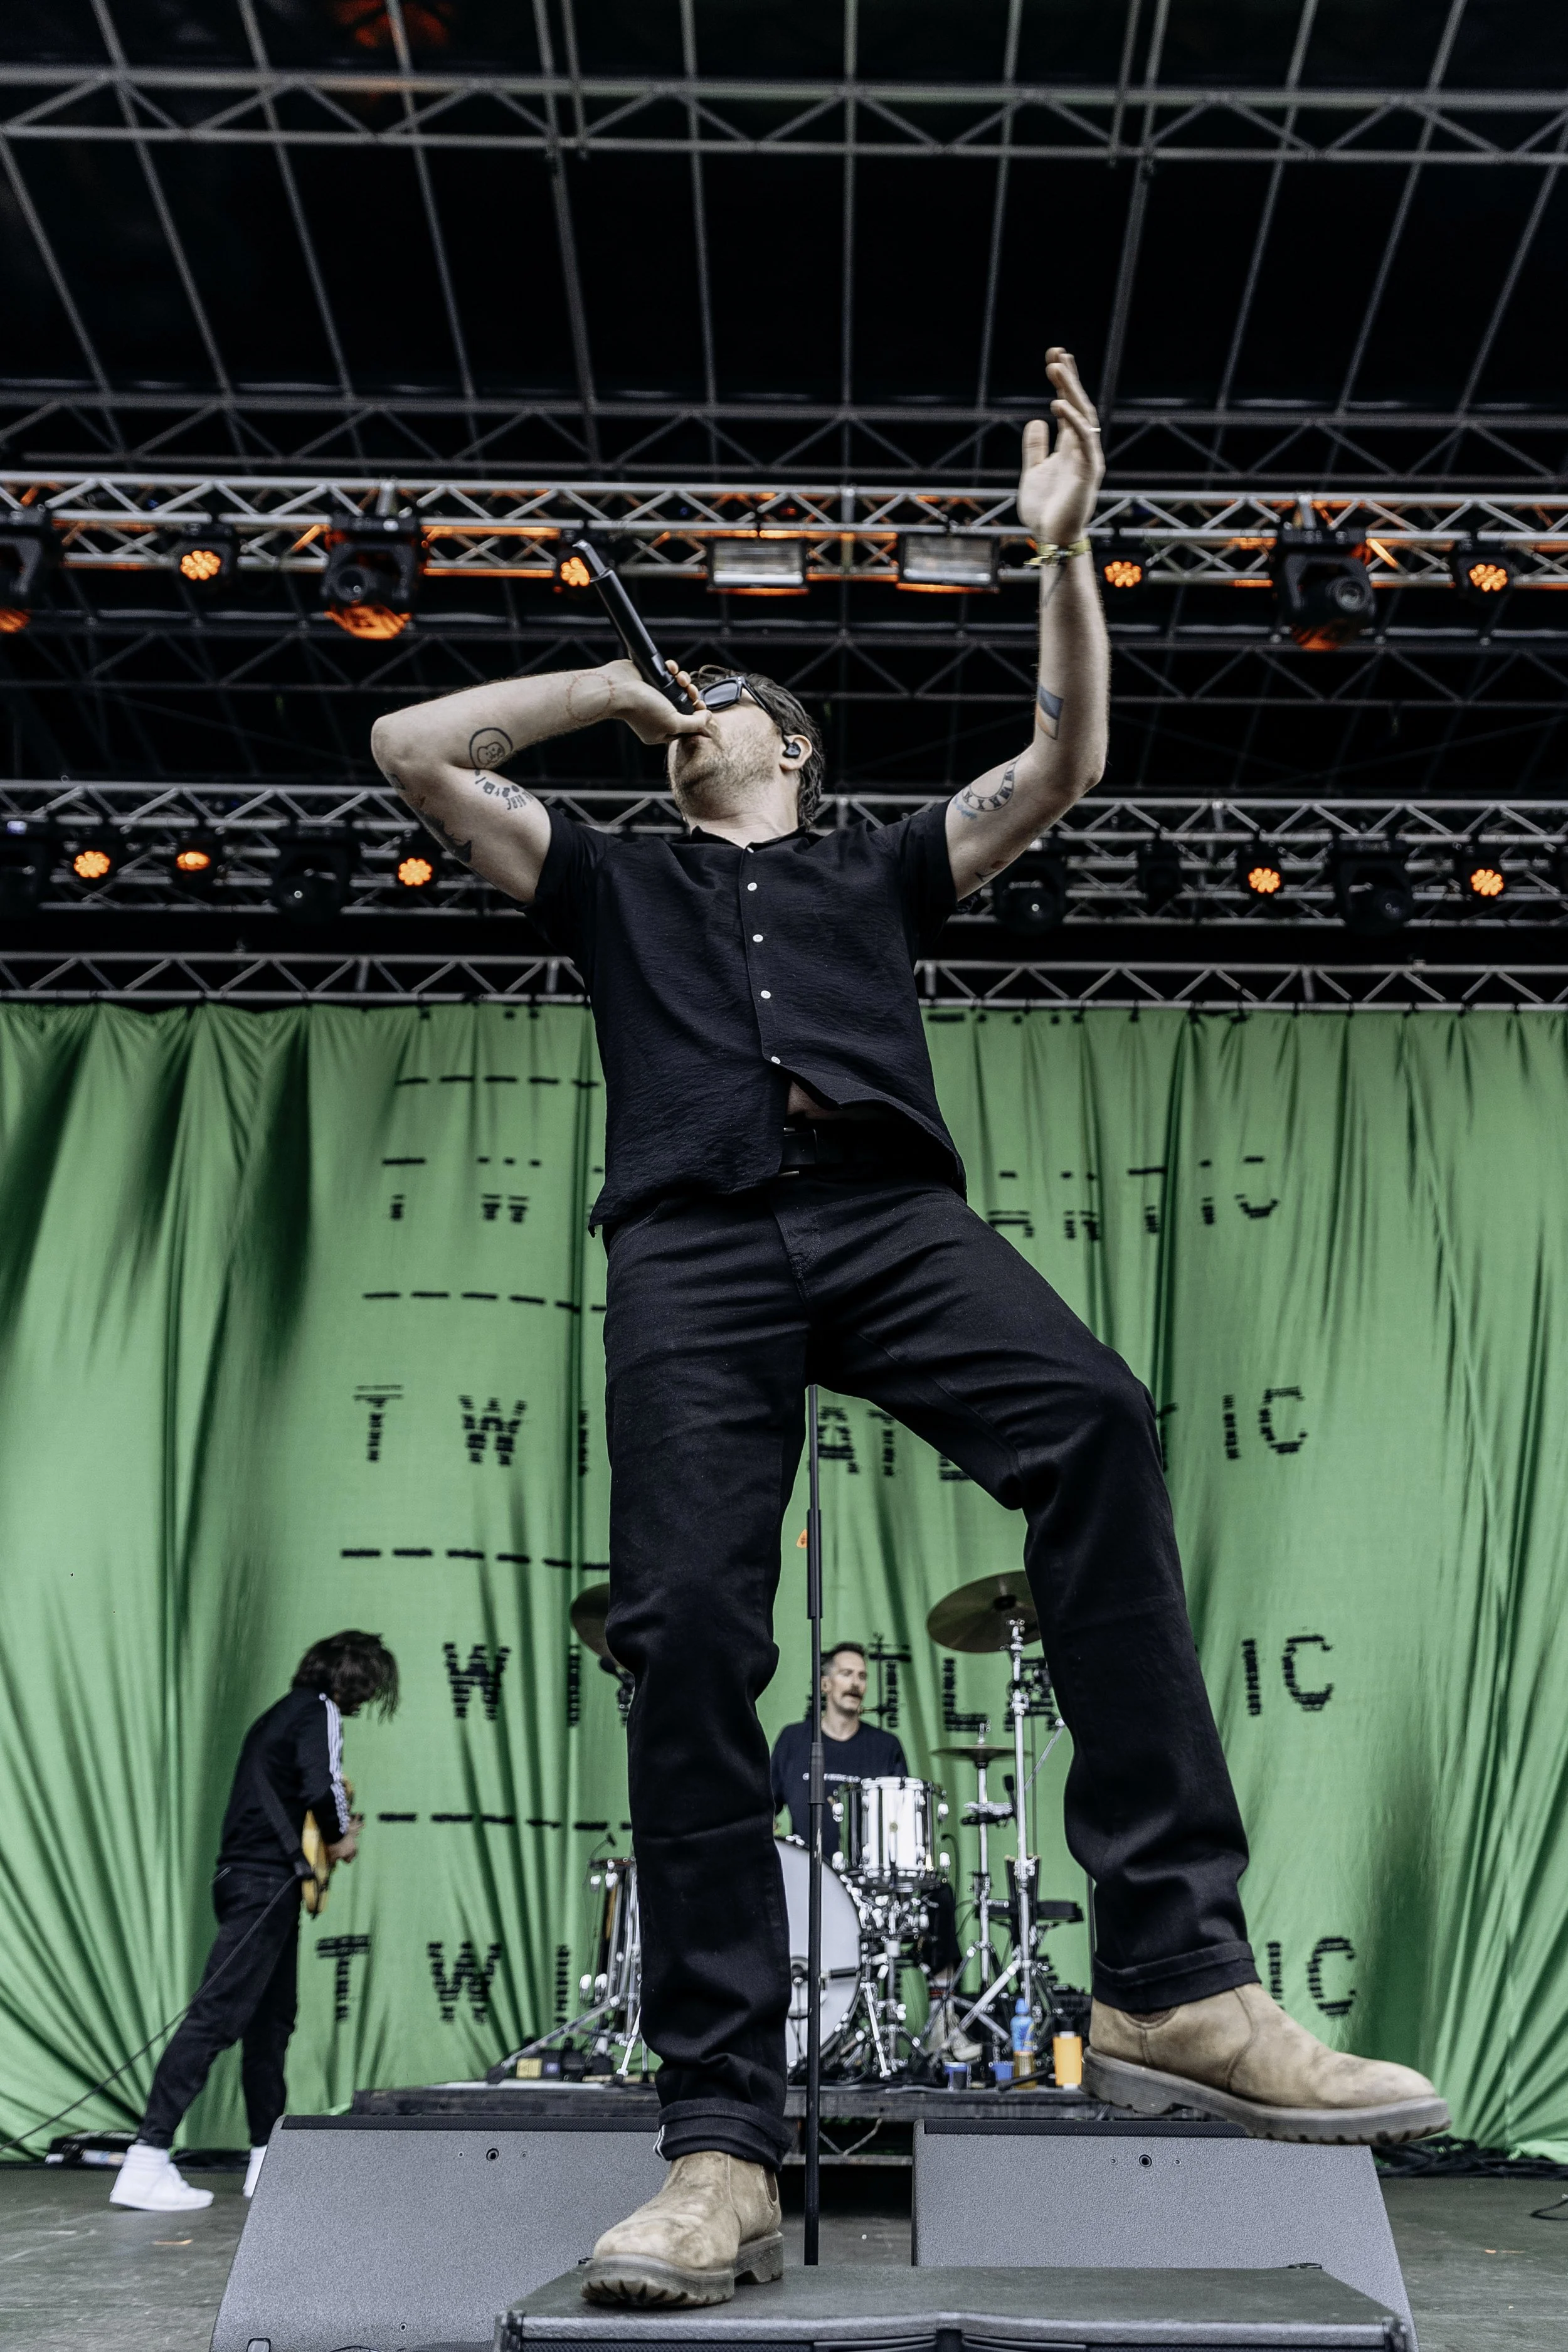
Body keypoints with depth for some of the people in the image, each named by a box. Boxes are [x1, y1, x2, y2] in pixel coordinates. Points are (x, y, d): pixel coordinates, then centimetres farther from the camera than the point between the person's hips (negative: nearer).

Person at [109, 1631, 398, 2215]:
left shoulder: (278, 1714, 23)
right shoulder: (320, 1711, -5)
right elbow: (321, 1787, -20)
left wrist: (332, 1828, 14)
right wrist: (340, 1836, -3)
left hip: (244, 1877, 10)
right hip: (266, 1882, -10)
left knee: (271, 2020, 14)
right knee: (216, 2016, -13)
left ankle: (268, 2159, 19)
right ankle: (147, 2160, -15)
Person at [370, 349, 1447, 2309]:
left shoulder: (879, 869, 33)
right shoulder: (617, 885, 33)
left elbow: (1063, 764, 23)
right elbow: (413, 746, 27)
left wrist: (1063, 551, 13)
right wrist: (614, 685, 32)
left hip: (889, 1210, 0)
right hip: (692, 1243, 1)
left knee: (1095, 1425, -31)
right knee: (687, 1636, -17)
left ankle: (1173, 1979, -33)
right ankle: (721, 2147, -15)